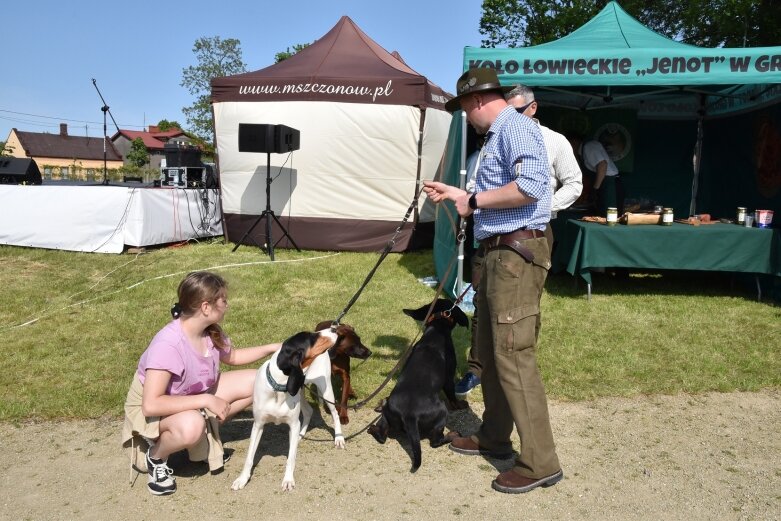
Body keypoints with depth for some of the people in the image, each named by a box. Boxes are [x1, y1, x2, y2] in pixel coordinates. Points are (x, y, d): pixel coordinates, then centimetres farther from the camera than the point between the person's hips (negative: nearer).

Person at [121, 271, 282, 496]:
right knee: (191, 426, -41)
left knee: (254, 382, -6)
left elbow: (232, 356, 9)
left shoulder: (211, 331, -12)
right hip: (150, 409, -7)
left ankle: (207, 429, 9)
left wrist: (272, 348, -1)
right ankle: (156, 457, -7)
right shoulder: (168, 344, -35)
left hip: (195, 394, 7)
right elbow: (151, 405, -38)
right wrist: (206, 401, -35)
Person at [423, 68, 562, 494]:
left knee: (513, 356, -9)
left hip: (517, 254, -11)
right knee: (490, 352, 17)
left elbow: (530, 186, -26)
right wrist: (455, 195, 31)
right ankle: (494, 437, 31)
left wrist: (474, 200, -15)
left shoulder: (515, 127, -11)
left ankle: (540, 463, 0)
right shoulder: (497, 135, 20)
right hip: (497, 253, 11)